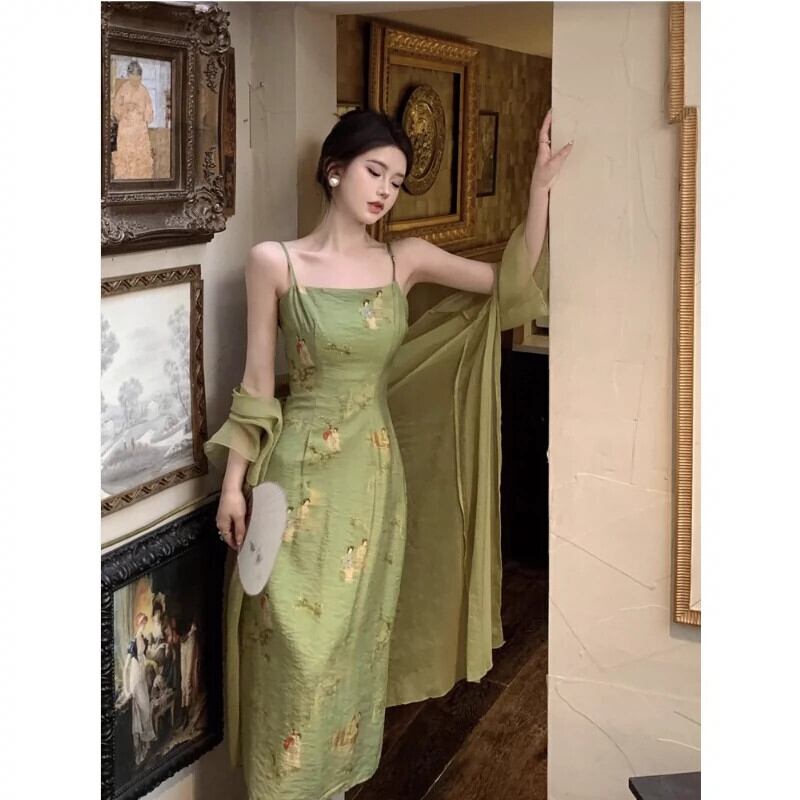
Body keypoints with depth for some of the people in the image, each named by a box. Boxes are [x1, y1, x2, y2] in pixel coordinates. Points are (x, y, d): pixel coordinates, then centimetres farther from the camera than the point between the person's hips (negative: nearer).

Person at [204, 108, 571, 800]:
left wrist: (540, 186, -10)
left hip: (373, 469, 4)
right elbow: (257, 380, -4)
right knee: (297, 641, 2)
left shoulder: (406, 259, 2)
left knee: (356, 634, 14)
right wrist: (234, 483, -4)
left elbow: (512, 282, -1)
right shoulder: (275, 261, -7)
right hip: (301, 469, -4)